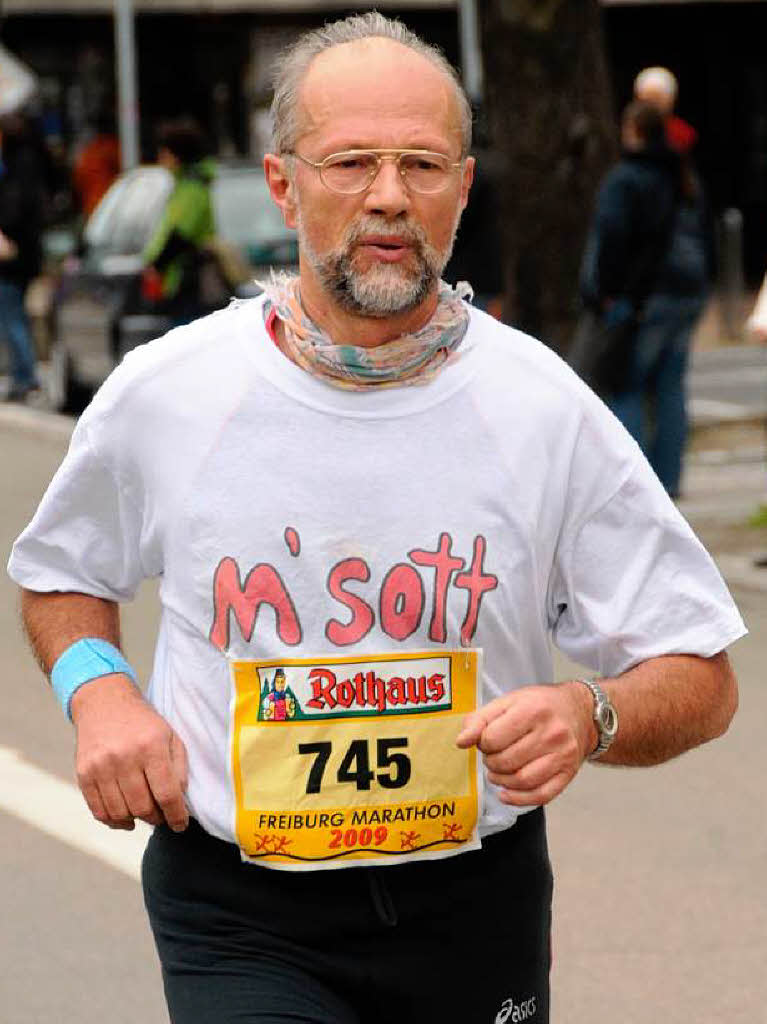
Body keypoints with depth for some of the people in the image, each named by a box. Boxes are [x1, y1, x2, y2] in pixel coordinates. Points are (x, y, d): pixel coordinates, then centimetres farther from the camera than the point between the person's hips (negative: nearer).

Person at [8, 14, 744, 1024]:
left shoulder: (548, 412, -6)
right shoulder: (162, 393, -4)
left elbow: (702, 682, -1)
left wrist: (589, 715, -23)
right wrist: (95, 687, -5)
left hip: (474, 912, 1)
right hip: (238, 919, -1)